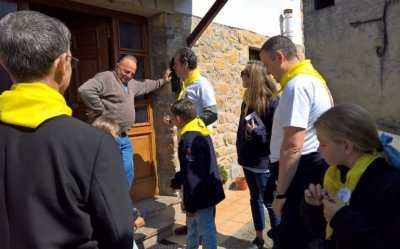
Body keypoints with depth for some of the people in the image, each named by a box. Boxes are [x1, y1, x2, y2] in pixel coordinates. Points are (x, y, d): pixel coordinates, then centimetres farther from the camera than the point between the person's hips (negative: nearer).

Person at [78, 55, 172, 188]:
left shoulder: (131, 83, 18)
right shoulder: (105, 77, -12)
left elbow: (145, 85, 37)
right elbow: (85, 90, -28)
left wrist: (162, 81, 43)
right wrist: (99, 110, -22)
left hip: (123, 137, 9)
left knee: (128, 171, 13)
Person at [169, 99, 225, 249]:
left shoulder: (190, 140, -26)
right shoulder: (201, 133, 6)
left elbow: (194, 176, -27)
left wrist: (191, 204, -19)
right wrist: (175, 182, 23)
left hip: (201, 196, -11)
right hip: (206, 192, 11)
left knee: (206, 233, 6)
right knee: (192, 226, 26)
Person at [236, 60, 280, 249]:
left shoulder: (272, 100, -14)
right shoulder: (247, 100, 9)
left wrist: (257, 132, -25)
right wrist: (240, 151, 14)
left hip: (264, 162, -8)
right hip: (248, 159, 8)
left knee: (270, 202, 5)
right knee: (255, 199, 18)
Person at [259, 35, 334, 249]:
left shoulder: (297, 85, -19)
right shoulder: (312, 78, 14)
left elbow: (292, 147, -24)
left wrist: (280, 193, -18)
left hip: (303, 173, -11)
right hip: (313, 168, 11)